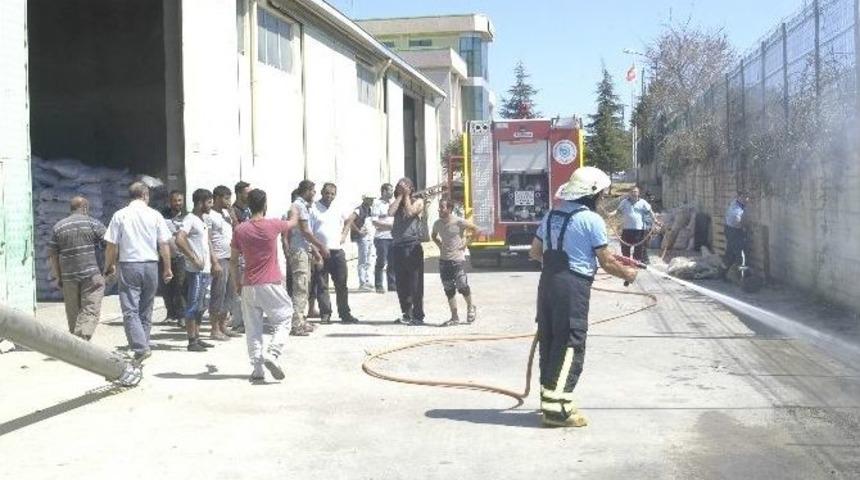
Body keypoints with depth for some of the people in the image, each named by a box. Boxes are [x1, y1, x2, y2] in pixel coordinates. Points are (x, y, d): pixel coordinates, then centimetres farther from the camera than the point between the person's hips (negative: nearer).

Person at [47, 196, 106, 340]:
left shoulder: (58, 227, 10)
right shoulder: (93, 224, 0)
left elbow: (53, 255, 10)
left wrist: (58, 277, 15)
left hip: (68, 277, 4)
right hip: (92, 275, -4)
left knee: (73, 314, 14)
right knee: (90, 312, -6)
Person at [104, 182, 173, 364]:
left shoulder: (120, 215, 0)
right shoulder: (155, 215, 3)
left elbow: (112, 246, -1)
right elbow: (164, 245, 2)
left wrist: (109, 266, 14)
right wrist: (167, 268, 11)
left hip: (128, 266, -2)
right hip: (151, 265, 2)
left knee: (130, 311, -3)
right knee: (146, 311, 14)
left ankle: (141, 348, -15)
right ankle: (143, 346, 18)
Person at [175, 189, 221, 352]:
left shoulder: (203, 219, 17)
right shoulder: (190, 219, -12)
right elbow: (179, 240, -25)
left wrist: (214, 262, 17)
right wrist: (194, 259, -21)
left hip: (206, 271, 9)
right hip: (196, 271, -9)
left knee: (202, 306, 14)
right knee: (193, 306, -4)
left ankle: (197, 338, 21)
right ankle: (192, 341, 1)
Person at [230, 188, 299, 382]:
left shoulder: (240, 230, -1)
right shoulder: (273, 225, -6)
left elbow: (233, 260, 5)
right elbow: (293, 222, 15)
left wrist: (236, 283, 17)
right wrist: (295, 211, 38)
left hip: (249, 287, 3)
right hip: (271, 285, -3)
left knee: (252, 328, 7)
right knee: (283, 320, 9)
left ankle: (257, 369, 6)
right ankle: (272, 353, -12)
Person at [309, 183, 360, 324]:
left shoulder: (338, 208, 11)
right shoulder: (313, 208, -5)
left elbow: (347, 221, 30)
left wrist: (344, 234, 12)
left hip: (337, 251, 5)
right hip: (320, 252, -4)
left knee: (342, 284, 7)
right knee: (322, 285, 0)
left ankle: (345, 314, 16)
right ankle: (325, 314, 7)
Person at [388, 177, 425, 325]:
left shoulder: (418, 202, 5)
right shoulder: (396, 202, 16)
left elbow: (410, 212, -15)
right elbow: (390, 212, -6)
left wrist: (406, 196, -4)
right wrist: (400, 196, 1)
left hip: (413, 246, -5)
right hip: (397, 245, 5)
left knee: (415, 284, -5)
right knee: (401, 284, 8)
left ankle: (418, 316, -3)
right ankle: (406, 314, 18)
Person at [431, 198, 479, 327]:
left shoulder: (459, 222, -11)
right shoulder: (437, 223, 5)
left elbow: (475, 229, -3)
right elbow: (434, 236, 26)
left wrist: (466, 243, -4)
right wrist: (440, 245, 10)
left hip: (458, 259, -5)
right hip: (443, 260, 5)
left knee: (462, 286, -9)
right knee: (449, 290, 5)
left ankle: (470, 308, 20)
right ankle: (454, 317, 12)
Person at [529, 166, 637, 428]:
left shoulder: (552, 215, 13)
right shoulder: (592, 219, -8)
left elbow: (535, 252, 18)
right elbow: (606, 262, -7)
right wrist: (627, 273, 10)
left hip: (548, 282, 8)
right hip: (573, 288, -8)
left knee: (549, 341, 13)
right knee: (570, 346, -3)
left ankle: (550, 399, 22)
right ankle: (557, 408, -4)